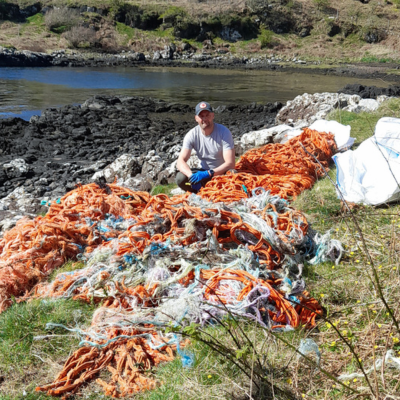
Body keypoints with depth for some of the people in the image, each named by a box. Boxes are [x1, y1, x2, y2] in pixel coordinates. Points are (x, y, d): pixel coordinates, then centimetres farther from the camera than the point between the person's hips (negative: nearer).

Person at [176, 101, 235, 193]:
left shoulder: (224, 132, -17)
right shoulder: (192, 135, -9)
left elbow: (230, 164, -24)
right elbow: (181, 162, -16)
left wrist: (208, 173, -36)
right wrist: (191, 175, -38)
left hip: (222, 172, -2)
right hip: (205, 172, 3)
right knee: (180, 178, -25)